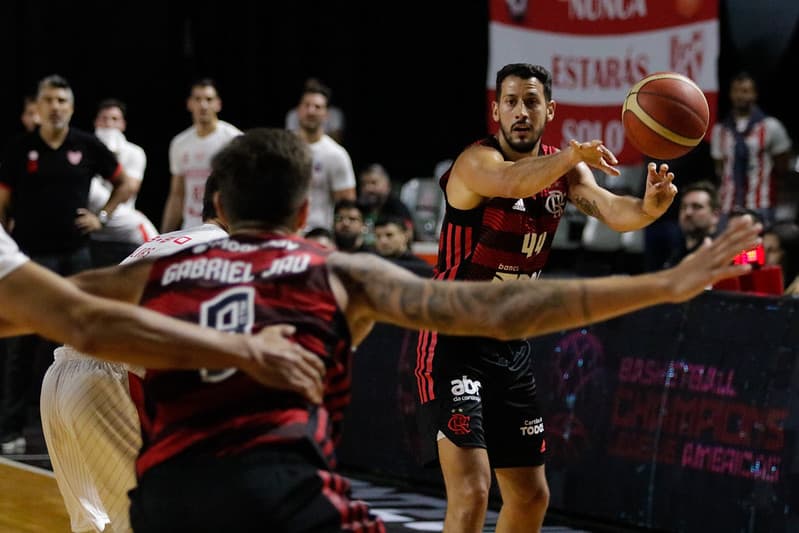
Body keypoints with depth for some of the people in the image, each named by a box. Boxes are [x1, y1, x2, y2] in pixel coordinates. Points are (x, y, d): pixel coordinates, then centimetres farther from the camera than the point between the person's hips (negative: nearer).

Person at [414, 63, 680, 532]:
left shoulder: (564, 168, 3)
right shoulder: (478, 161, -17)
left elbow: (611, 210, -15)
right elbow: (512, 182, -41)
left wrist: (648, 207, -38)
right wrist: (575, 153, -58)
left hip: (513, 348, 8)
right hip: (455, 345, -8)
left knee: (531, 495, 14)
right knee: (471, 491, -18)